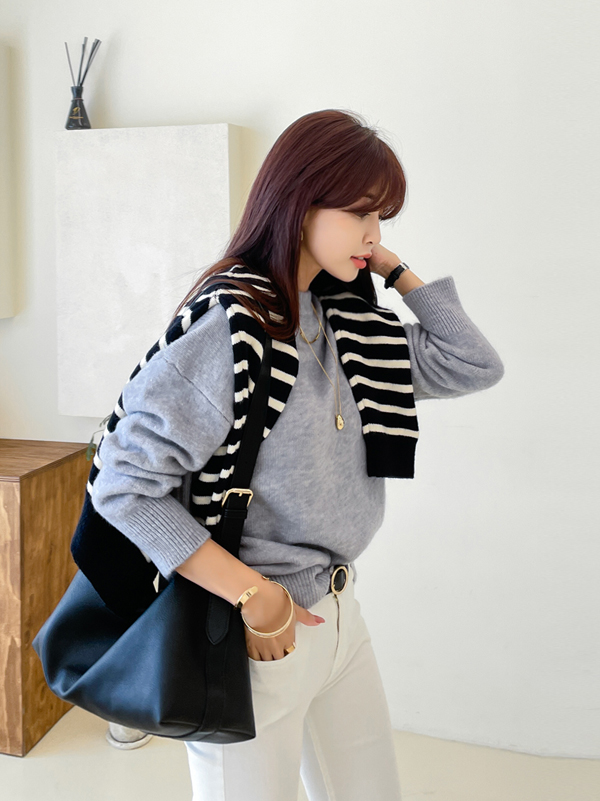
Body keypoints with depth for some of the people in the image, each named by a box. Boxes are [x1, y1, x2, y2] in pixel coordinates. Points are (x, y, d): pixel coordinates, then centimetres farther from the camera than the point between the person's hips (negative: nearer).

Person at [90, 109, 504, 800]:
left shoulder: (341, 320, 2)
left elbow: (474, 366, 7)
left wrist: (395, 270, 0)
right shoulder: (229, 328, -21)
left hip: (338, 610, 8)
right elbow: (122, 487, -22)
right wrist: (253, 595, -20)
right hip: (251, 635, -7)